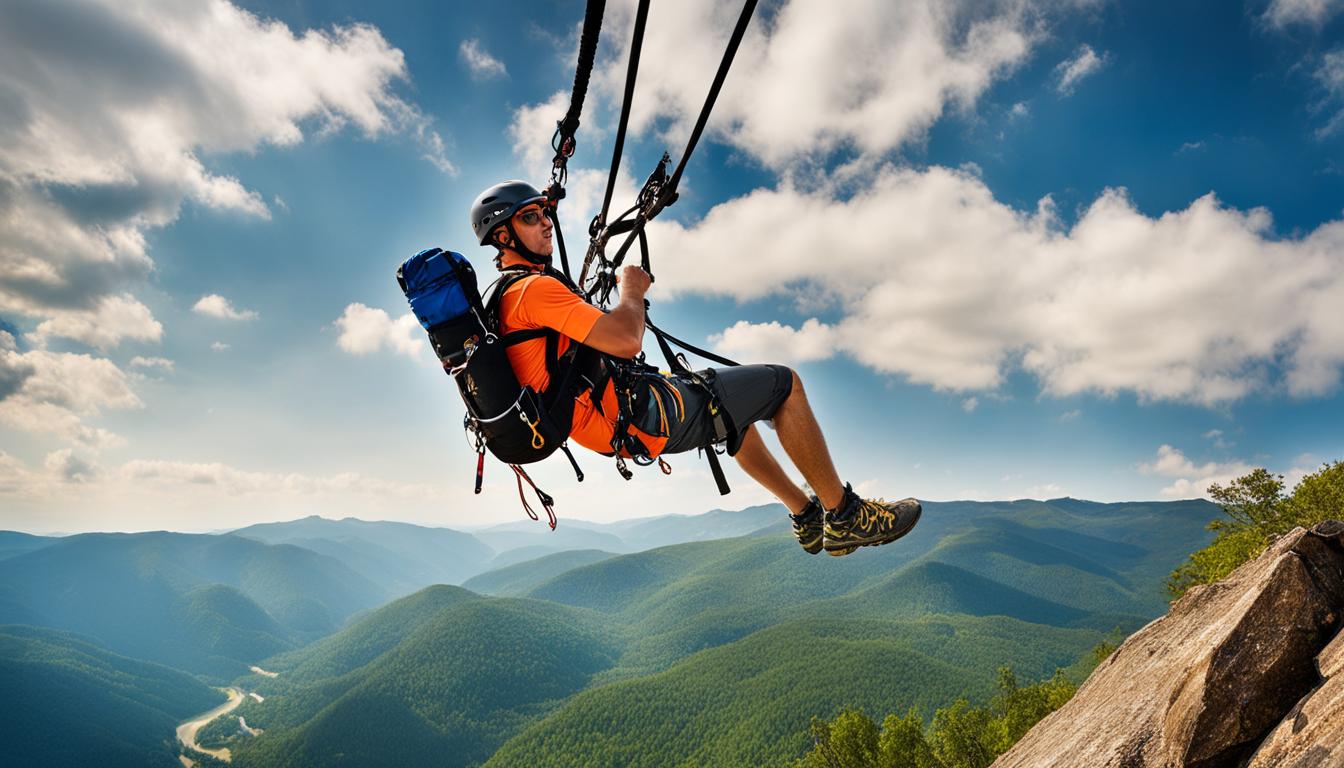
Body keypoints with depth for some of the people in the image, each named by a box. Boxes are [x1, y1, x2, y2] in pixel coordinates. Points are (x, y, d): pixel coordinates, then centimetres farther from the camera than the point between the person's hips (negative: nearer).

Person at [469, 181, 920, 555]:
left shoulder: (505, 296, 14)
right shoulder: (534, 289, -19)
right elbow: (626, 341, -29)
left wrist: (628, 294, 17)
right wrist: (631, 291, -8)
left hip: (611, 428, 11)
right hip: (641, 417, -11)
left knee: (738, 410, 31)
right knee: (784, 385, -3)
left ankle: (805, 515, 35)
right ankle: (845, 515, 9)